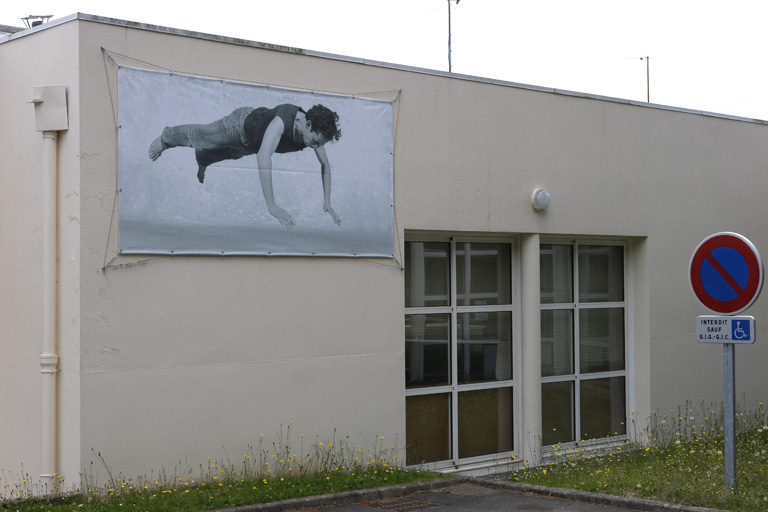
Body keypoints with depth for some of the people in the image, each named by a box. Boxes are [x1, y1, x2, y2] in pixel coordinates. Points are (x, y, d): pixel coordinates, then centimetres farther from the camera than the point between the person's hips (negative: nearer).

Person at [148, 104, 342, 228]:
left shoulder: (315, 129, -30)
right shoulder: (282, 121, -50)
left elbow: (325, 164, -15)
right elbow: (263, 157, -61)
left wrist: (326, 202, -23)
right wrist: (271, 206, -66)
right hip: (241, 124, -5)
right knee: (197, 136, 24)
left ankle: (201, 161, 68)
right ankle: (165, 138, 55)